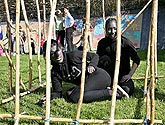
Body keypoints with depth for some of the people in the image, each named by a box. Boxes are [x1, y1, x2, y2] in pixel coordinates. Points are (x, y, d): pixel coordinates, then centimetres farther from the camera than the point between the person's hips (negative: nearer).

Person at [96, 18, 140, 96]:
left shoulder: (124, 42, -11)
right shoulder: (102, 43, -3)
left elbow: (136, 60, -9)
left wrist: (130, 75, -15)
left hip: (122, 75, -2)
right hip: (108, 74, 2)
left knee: (128, 90, -29)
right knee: (104, 59, -27)